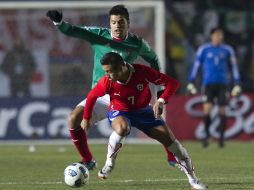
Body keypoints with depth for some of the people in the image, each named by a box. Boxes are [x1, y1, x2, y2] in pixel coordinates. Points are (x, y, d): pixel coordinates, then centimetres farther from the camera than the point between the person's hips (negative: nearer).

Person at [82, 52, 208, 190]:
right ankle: (109, 164, -18)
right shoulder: (106, 83, -25)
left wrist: (161, 101, -37)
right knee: (122, 128, -40)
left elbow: (172, 83, -22)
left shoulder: (142, 72, -28)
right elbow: (92, 96, -4)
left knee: (170, 140, -5)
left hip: (143, 111, 2)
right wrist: (86, 118, 7)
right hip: (119, 112, -2)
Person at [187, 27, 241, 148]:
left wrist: (237, 85, 6)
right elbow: (196, 66, 7)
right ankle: (206, 134, 1)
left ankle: (221, 137, 10)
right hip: (208, 83, -1)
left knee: (222, 111, -1)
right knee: (207, 109, -13)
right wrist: (191, 82, 3)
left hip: (222, 84, 1)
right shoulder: (204, 49, 4)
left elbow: (233, 67, 11)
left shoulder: (227, 50, 6)